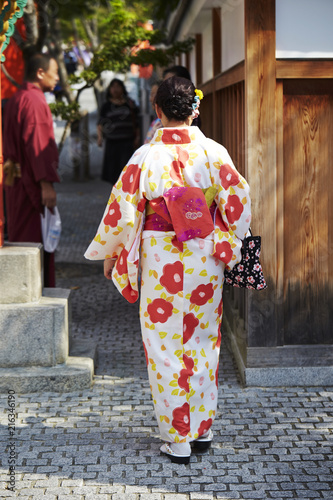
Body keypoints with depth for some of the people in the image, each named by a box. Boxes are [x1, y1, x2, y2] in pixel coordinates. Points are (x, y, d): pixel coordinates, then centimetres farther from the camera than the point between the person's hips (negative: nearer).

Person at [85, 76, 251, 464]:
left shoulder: (146, 157, -11)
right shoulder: (213, 153, -5)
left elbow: (122, 211, -7)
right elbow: (238, 202, -1)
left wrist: (109, 253, 8)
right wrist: (230, 245, 15)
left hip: (162, 261, -3)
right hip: (206, 261, 3)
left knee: (166, 346, 7)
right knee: (203, 340, 17)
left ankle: (177, 439, 11)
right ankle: (203, 428, 26)